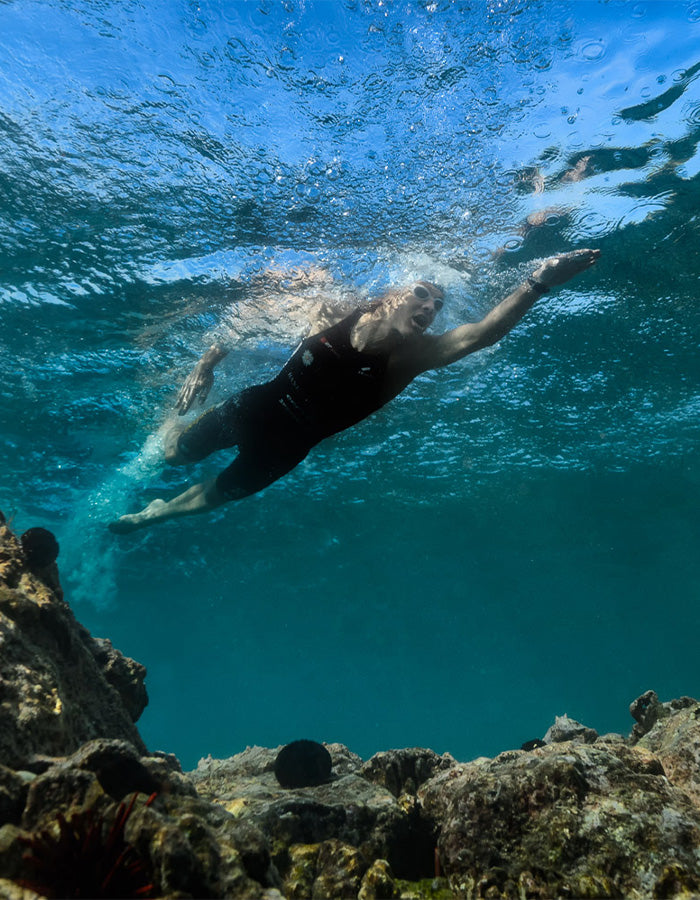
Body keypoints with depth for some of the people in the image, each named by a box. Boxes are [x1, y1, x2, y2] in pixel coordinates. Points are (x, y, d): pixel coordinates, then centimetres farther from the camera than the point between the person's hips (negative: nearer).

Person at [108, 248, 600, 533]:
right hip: (257, 409, 0)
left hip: (286, 450, 1)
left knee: (216, 495, 17)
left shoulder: (413, 355, -20)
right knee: (179, 454, 15)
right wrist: (207, 363, -14)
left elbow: (479, 333, -38)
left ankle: (152, 513, 48)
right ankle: (172, 435, 54)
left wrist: (537, 283, -49)